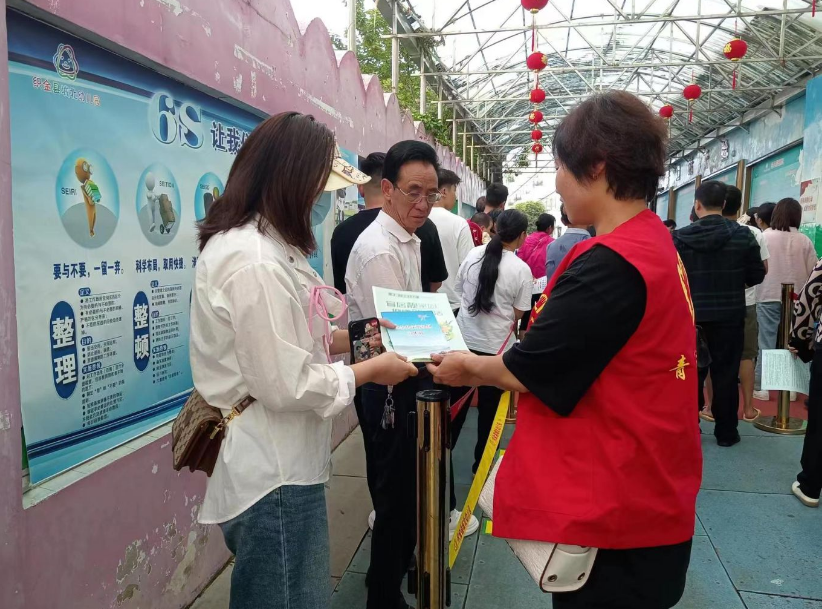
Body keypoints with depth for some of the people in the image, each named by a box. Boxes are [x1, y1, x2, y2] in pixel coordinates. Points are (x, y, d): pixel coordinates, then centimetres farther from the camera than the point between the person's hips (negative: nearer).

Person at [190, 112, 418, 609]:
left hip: (278, 467, 10)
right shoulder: (254, 261, -24)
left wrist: (350, 338, 6)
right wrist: (372, 370, -11)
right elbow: (287, 386, -24)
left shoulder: (264, 245, 9)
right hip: (274, 478, -10)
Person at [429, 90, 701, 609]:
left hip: (613, 513, -9)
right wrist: (484, 363, 10)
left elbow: (526, 372, -18)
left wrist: (468, 367, 1)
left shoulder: (610, 264, -26)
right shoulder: (656, 244, 6)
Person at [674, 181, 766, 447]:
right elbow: (757, 275, -1)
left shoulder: (680, 237, -7)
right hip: (729, 316, 0)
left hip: (691, 315, 1)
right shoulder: (742, 235, -7)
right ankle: (726, 431, 16)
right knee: (726, 374, 9)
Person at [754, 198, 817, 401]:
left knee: (767, 343, 3)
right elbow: (813, 271, 1)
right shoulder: (804, 241, -4)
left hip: (768, 296, -1)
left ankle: (761, 387, 6)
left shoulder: (764, 237, -8)